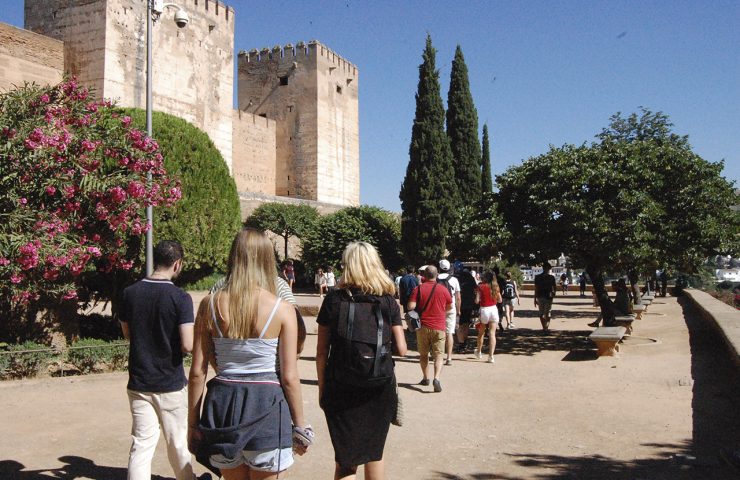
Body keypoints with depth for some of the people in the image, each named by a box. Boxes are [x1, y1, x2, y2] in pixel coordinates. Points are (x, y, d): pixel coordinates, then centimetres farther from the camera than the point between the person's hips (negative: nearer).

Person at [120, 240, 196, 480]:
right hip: (171, 384, -3)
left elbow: (127, 332, 12)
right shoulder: (180, 298, -16)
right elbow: (187, 345, -20)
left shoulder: (130, 293, -1)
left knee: (141, 444, 7)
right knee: (177, 443, 13)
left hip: (139, 383, 3)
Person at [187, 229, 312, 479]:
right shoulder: (282, 309, -9)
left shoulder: (210, 304, -3)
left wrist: (193, 422, 10)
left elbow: (197, 371, -1)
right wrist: (300, 424, 4)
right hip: (265, 405, -2)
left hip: (222, 404, 3)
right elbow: (289, 376, -8)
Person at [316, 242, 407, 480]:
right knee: (374, 452, 19)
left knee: (345, 459, 8)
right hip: (380, 389, 2)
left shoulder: (334, 300, -5)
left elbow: (322, 351, -3)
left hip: (341, 389, -1)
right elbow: (401, 350, -2)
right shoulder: (389, 302, -2)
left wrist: (322, 388, 8)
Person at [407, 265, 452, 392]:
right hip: (439, 327, 0)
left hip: (423, 326, 0)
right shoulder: (443, 289, -2)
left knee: (423, 354, 17)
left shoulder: (418, 289, -6)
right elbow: (450, 306, 11)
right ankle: (436, 378, -18)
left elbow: (411, 306, -12)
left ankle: (425, 378, 24)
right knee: (438, 355, 0)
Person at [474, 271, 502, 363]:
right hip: (494, 309, 2)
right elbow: (500, 300, 10)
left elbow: (477, 300, -7)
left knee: (481, 333, 17)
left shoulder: (481, 287, -7)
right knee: (492, 333, 0)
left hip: (484, 310, -2)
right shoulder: (495, 287, 4)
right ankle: (491, 356, -7)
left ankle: (478, 351, 33)